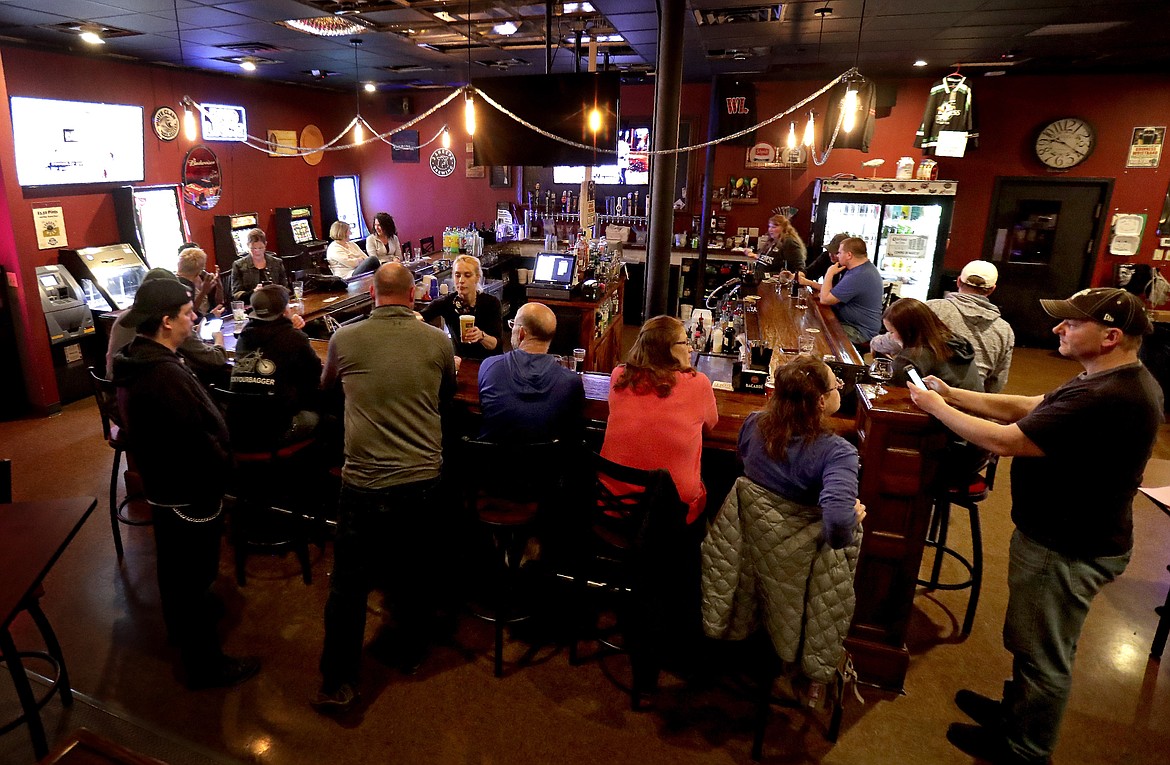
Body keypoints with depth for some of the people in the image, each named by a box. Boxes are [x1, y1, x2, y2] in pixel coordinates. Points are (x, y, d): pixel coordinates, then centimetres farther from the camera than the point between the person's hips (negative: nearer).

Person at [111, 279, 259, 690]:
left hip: (163, 484, 10)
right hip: (189, 494, -10)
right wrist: (224, 464, -12)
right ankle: (205, 665, 25)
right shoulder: (166, 375, -32)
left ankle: (182, 625, 53)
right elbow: (200, 444, -30)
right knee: (195, 575, 7)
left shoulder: (137, 360, 1)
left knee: (177, 568, 29)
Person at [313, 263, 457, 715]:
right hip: (422, 480, 1)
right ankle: (412, 654, 39)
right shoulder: (438, 341, -4)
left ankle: (338, 684, 21)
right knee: (415, 574, 20)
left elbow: (327, 385, 18)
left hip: (364, 483, -1)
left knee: (349, 582, 13)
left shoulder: (344, 338, -4)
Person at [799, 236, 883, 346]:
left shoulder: (857, 277, -27)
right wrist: (809, 282, 14)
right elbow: (833, 291, 16)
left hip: (860, 332, -10)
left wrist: (829, 274, -11)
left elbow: (824, 299, -22)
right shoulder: (866, 266, 9)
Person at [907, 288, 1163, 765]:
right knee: (1031, 642, 27)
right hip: (1064, 534, 10)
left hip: (1068, 552, -10)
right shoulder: (1119, 381, 3)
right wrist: (952, 394, -1)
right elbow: (1026, 408, 6)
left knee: (1043, 655, 12)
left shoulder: (1106, 401, -32)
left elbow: (1004, 440, -31)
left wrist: (935, 406, -17)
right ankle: (1017, 710, 49)